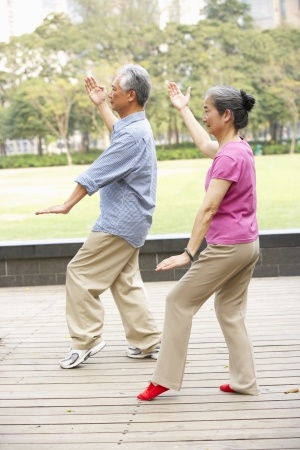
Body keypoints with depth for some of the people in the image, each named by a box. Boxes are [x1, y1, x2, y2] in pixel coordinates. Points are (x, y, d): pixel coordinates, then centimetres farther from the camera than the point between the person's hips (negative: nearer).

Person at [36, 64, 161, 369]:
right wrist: (100, 105, 35)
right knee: (125, 282, 14)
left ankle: (86, 340, 3)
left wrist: (67, 204, -15)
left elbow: (97, 173, -21)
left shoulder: (133, 135, -23)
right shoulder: (137, 126, 9)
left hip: (120, 221, -10)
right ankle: (146, 341, 17)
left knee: (80, 273, -3)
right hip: (129, 219, 10)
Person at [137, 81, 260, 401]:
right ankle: (244, 381, 14)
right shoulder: (240, 148, 10)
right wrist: (182, 109, 40)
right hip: (248, 244, 9)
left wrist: (189, 253, -24)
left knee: (179, 301, 0)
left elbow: (209, 209, -22)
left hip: (227, 247, -9)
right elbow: (204, 144, 31)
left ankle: (165, 378, 5)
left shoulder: (229, 157, -18)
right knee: (230, 312, 15)